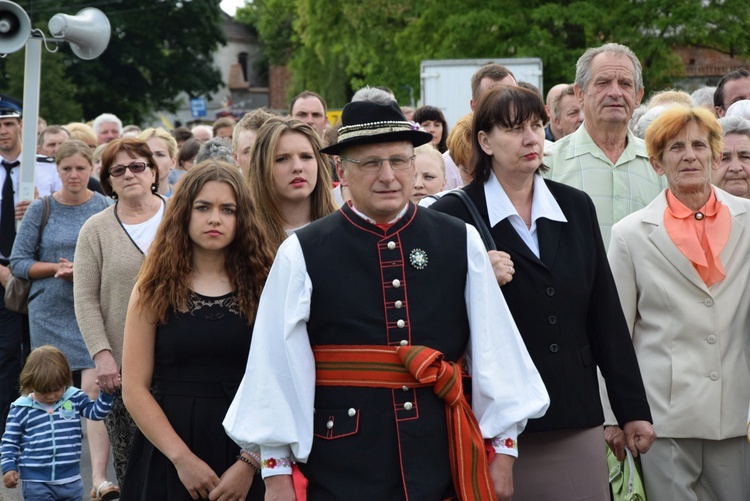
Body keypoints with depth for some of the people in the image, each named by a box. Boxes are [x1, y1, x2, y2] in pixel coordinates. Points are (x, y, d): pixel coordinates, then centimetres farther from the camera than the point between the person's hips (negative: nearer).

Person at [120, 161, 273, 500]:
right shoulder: (155, 291, 3)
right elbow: (135, 388, -3)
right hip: (167, 462, 0)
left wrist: (249, 464, -16)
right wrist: (183, 458, -14)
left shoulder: (262, 288, 1)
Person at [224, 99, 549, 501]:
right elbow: (278, 365, -2)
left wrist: (502, 449, 5)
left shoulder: (461, 243, 3)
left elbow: (493, 351, 6)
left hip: (445, 467, 2)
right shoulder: (300, 255, -3)